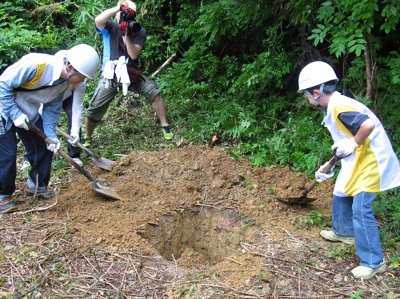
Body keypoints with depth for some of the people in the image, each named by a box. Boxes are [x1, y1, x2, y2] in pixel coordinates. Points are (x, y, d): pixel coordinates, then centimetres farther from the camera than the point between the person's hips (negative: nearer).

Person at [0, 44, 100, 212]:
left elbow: (52, 108, -2)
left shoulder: (66, 82, -11)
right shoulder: (35, 65, -35)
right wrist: (15, 114, -27)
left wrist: (51, 135, -12)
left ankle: (36, 186, 25)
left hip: (30, 114, 7)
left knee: (44, 147, 6)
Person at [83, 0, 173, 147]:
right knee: (94, 109, -1)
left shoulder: (139, 31, -6)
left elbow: (134, 55, -17)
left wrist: (126, 35, -26)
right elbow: (98, 20, -33)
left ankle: (165, 126, -7)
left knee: (154, 92, -20)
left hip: (130, 72, 1)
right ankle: (87, 138, 24)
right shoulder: (109, 27, -8)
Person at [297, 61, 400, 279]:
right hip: (357, 161, 11)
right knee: (340, 195, 23)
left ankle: (373, 262, 1)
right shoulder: (334, 107, 10)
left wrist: (353, 144, -24)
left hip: (370, 162, -11)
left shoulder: (339, 106, -23)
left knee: (361, 209, -10)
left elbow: (369, 124, -38)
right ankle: (344, 232, 45)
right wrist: (328, 168, 21)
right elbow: (342, 143, 18)